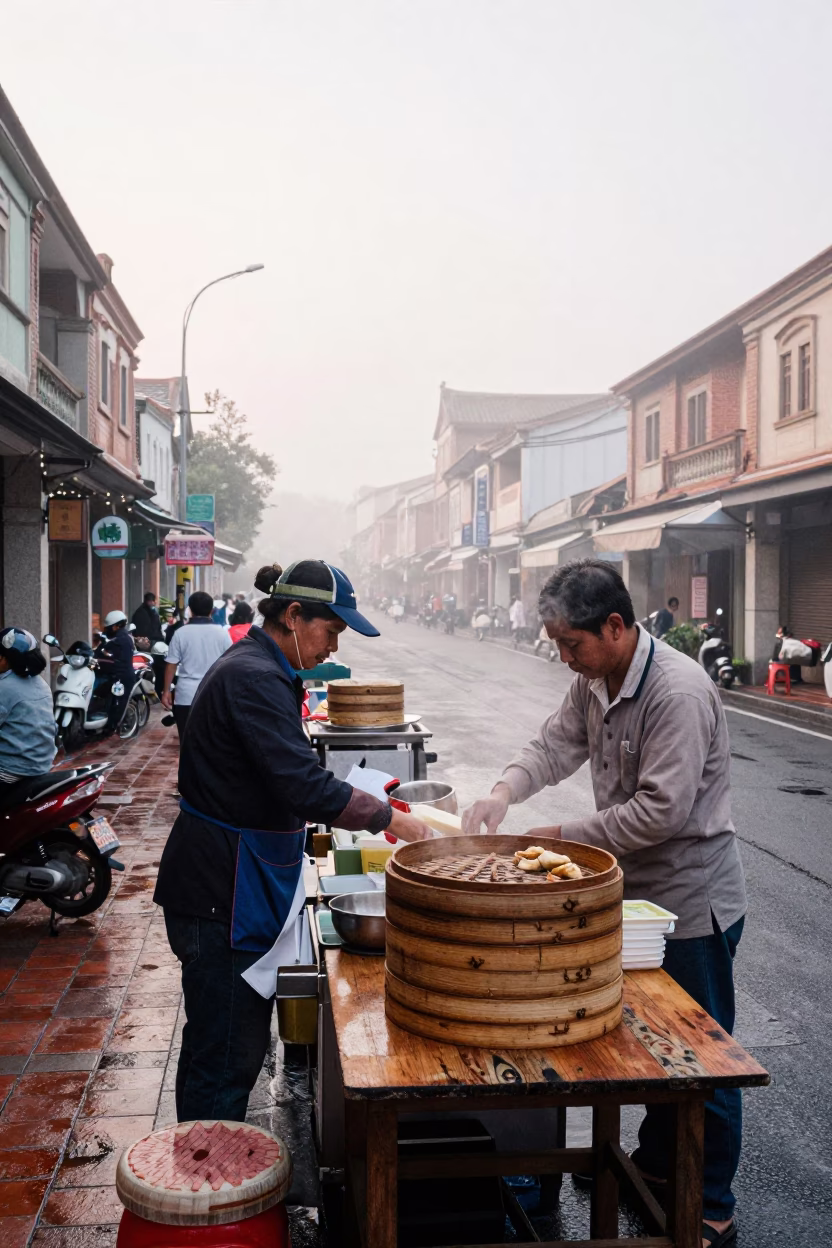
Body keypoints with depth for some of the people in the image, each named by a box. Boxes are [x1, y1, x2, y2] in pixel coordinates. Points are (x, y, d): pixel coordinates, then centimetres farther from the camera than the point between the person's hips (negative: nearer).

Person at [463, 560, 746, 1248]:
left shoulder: (678, 692, -27)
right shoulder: (595, 680, 1)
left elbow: (661, 810, -30)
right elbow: (557, 743, 5)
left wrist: (562, 837, -24)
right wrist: (505, 790, -15)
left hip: (692, 900, -8)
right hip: (636, 889, 8)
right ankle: (655, 1161, 43)